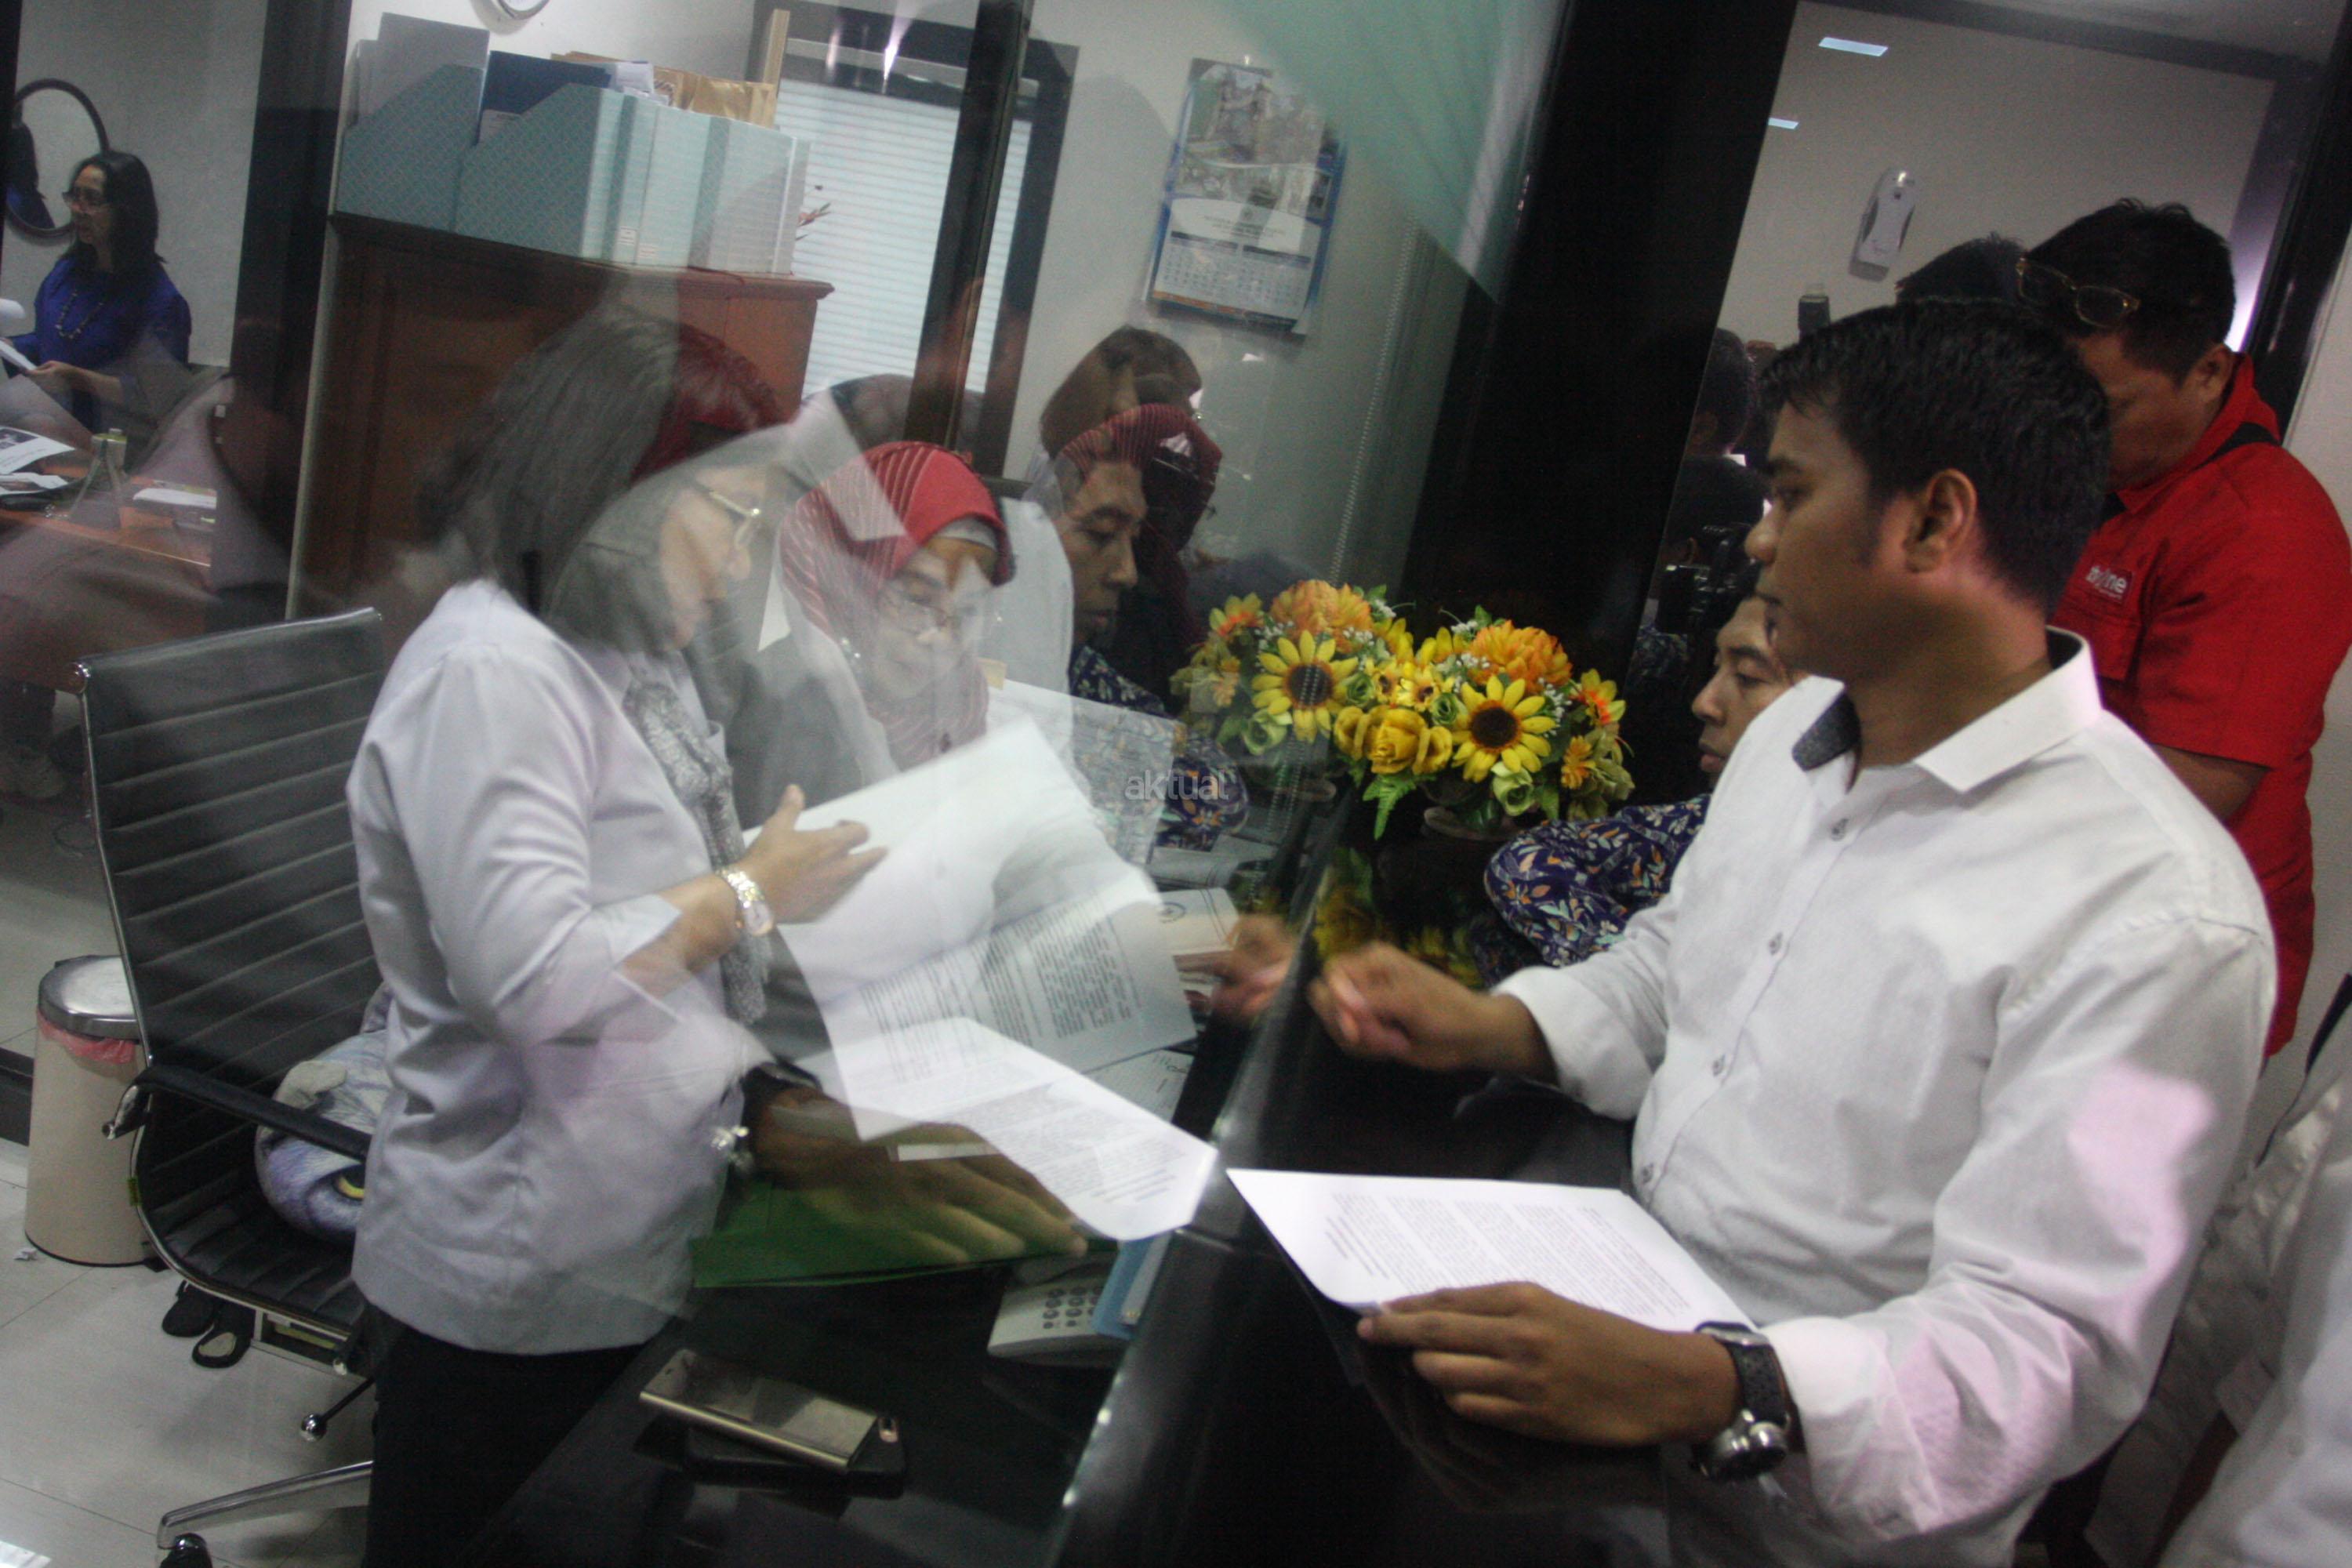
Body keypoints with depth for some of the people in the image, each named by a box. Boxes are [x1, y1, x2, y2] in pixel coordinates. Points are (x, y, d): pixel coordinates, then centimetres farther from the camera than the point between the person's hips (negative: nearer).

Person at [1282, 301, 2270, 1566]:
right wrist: (1488, 1025, 1)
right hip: (1623, 1330, 7)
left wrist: (1713, 1392, -38)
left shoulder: (2154, 919, -21)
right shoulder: (1796, 730, 7)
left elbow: (2045, 1348, -24)